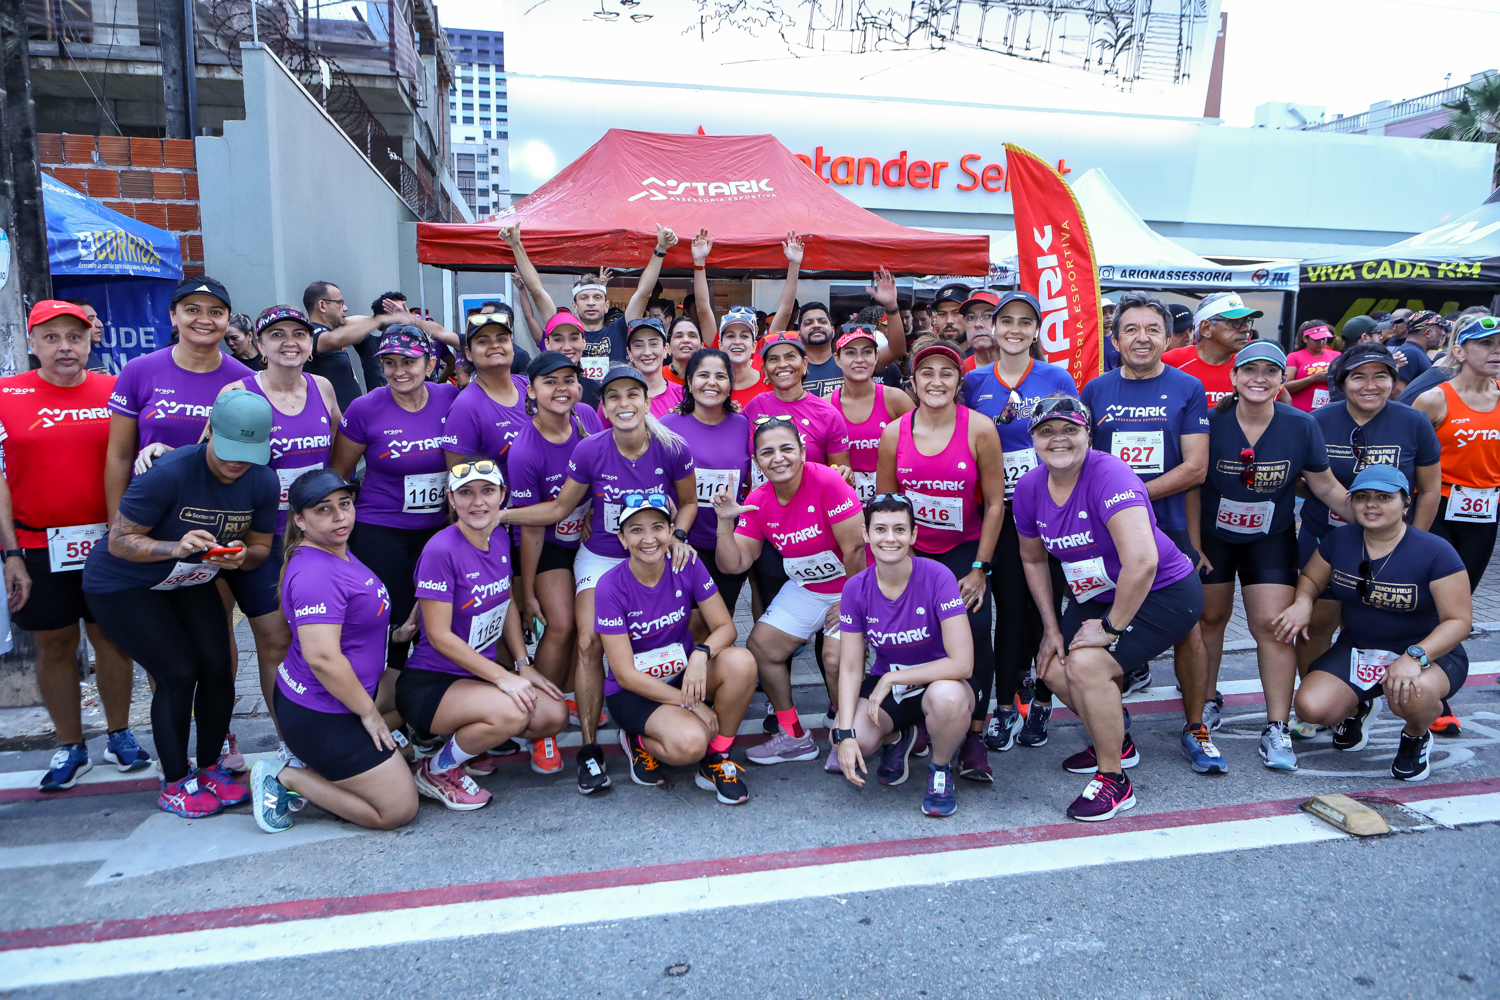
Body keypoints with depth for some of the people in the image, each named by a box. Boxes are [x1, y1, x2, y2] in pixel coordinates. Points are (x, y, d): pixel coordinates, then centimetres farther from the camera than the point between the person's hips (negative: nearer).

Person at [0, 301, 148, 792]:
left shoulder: (114, 391, 2)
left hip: (109, 543, 1)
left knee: (112, 639, 9)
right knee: (54, 646, 9)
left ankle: (119, 736, 26)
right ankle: (70, 748, 24)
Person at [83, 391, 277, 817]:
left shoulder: (262, 483, -14)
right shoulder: (170, 473, -30)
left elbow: (261, 549, -3)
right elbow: (119, 542, -24)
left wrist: (241, 556, -26)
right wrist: (175, 547, -41)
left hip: (190, 583, 5)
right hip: (122, 584, -5)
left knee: (217, 665, -5)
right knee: (178, 672, -12)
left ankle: (210, 768, 15)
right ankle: (175, 784, 7)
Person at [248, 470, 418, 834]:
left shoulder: (338, 551, 5)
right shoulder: (315, 574, -26)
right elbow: (322, 657, -30)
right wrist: (368, 712, -20)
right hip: (319, 716, -10)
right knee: (399, 810, -2)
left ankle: (311, 764, 14)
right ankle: (286, 777, 4)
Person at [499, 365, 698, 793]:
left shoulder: (672, 450, -14)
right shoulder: (589, 451, -13)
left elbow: (689, 501, 4)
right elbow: (559, 508, -2)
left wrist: (677, 535, -15)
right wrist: (498, 515, -9)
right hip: (600, 560, 0)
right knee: (589, 643, -14)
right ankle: (589, 749, -1)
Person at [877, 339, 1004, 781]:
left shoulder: (980, 430, -10)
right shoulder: (893, 433, -6)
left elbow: (995, 503, -5)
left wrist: (980, 569, -7)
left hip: (965, 549, -1)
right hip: (911, 550, 1)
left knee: (975, 626, -19)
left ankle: (975, 736, -5)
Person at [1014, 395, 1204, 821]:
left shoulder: (1109, 475, -28)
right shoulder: (1029, 489, -5)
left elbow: (1142, 562, -37)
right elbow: (1034, 559, 10)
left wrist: (1111, 627, -26)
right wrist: (1052, 629, 7)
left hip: (1163, 593, -8)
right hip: (1095, 596, 8)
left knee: (1086, 664, -24)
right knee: (1054, 669, 3)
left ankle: (1113, 780, -3)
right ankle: (1116, 741, 32)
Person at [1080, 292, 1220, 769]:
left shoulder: (1188, 389, 0)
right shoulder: (1095, 391, 5)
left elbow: (1195, 467, -6)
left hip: (1169, 529, -1)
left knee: (1187, 627, 2)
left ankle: (1197, 727, 18)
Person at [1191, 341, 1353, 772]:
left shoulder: (1302, 426, -11)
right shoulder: (1212, 422, -15)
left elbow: (1327, 487, -2)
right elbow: (1192, 486, -8)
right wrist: (1193, 543, -8)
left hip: (1271, 538, 0)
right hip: (1213, 535, 0)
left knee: (1273, 623, -9)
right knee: (1210, 617, 11)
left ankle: (1277, 729, -1)